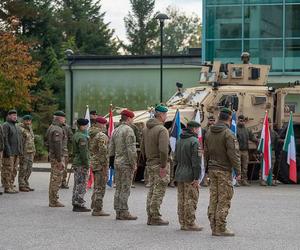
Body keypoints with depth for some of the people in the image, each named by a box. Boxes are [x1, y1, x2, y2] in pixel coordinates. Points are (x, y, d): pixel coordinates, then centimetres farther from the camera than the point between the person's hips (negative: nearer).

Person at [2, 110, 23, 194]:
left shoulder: (16, 126, 18)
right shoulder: (6, 125, -8)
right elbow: (5, 139, -16)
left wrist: (20, 151, 12)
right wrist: (8, 151, -22)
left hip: (16, 152, 8)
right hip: (9, 152, -8)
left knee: (14, 170, 8)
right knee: (8, 170, -6)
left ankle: (11, 186, 13)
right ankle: (7, 188, -4)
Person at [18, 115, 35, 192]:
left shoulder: (30, 129, 15)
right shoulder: (20, 129, -12)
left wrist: (33, 152, 18)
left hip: (30, 153, 8)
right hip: (24, 153, -8)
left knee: (28, 170, 9)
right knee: (23, 170, -4)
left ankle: (26, 185, 15)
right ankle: (21, 186, 1)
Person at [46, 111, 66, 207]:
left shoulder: (51, 127, 13)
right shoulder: (57, 130, -19)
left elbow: (47, 142, 21)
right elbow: (57, 145, -25)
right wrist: (60, 160, -24)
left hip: (52, 155, 10)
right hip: (57, 156, -10)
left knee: (54, 179, 15)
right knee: (56, 179, -6)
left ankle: (52, 200, 21)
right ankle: (54, 201, -3)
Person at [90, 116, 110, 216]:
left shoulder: (91, 135, 13)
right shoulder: (102, 136, -17)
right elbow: (103, 151, -22)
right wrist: (105, 166, -20)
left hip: (93, 162, 10)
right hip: (100, 164, -10)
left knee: (96, 187, 18)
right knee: (100, 188, -5)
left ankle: (95, 207, 24)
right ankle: (97, 209, -4)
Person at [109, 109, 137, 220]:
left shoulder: (116, 130, 13)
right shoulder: (128, 130, -13)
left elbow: (111, 149, 15)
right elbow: (131, 149, -18)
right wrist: (134, 164, -13)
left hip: (117, 162, 8)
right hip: (126, 163, -8)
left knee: (118, 188, 11)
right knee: (125, 189, -6)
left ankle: (118, 212, 13)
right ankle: (124, 212, -5)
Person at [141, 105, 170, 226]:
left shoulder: (146, 129, 10)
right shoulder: (162, 130, -16)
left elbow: (143, 147, 16)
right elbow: (163, 150, -24)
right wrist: (163, 166, -20)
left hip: (150, 164, 8)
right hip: (159, 164, -8)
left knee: (152, 190, 15)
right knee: (158, 191, -3)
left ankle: (150, 216, 18)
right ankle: (155, 217, -1)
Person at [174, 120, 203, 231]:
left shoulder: (179, 141, 13)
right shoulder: (194, 141, -14)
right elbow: (196, 161, -18)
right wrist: (196, 178, -17)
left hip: (179, 175, 8)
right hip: (190, 176, -8)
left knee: (181, 199, 11)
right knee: (191, 200, -3)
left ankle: (183, 222, 16)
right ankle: (190, 223, -2)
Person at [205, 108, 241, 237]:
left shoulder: (209, 133, 10)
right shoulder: (228, 134, -14)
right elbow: (233, 154, -16)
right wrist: (238, 171, -11)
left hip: (212, 169, 7)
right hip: (224, 171, -7)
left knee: (213, 199, 10)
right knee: (224, 200, -3)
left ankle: (214, 226, 14)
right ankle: (220, 228, -4)